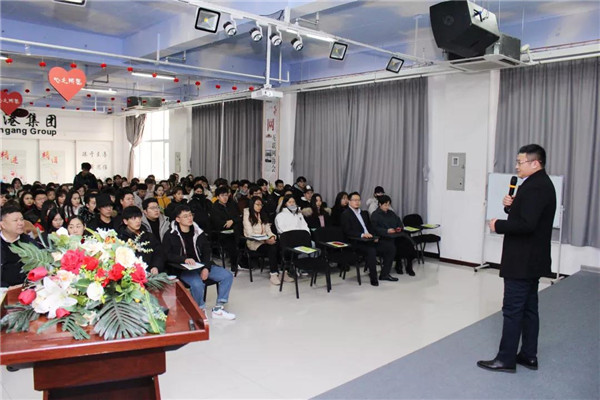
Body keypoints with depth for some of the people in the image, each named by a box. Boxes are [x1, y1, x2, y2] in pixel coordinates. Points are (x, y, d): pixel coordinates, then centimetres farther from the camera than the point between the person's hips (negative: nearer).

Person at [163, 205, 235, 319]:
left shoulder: (198, 232, 11)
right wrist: (185, 259, -24)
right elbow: (168, 255, -7)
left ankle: (218, 309, -2)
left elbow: (207, 251, 11)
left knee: (228, 276, -11)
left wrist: (206, 268, -6)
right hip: (183, 268, -5)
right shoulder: (171, 235, 0)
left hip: (201, 265, 5)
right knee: (197, 284, -36)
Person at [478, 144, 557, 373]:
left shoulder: (535, 187, -19)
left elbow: (526, 224, -28)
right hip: (532, 260, 11)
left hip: (522, 261, -11)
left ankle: (506, 359, 5)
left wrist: (498, 225, -16)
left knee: (513, 310, -3)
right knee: (528, 308, 15)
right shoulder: (540, 184, 14)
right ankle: (529, 356, 25)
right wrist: (510, 205, 1)